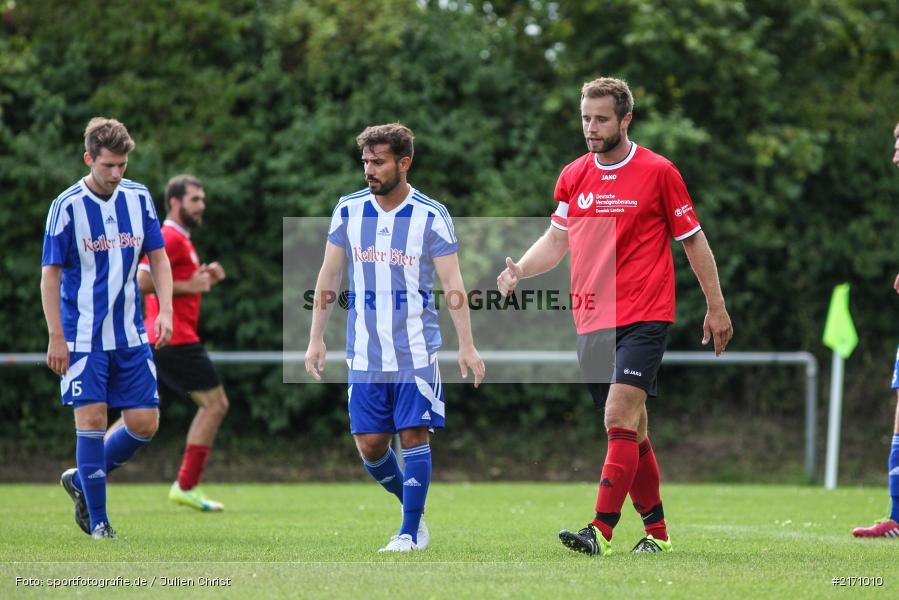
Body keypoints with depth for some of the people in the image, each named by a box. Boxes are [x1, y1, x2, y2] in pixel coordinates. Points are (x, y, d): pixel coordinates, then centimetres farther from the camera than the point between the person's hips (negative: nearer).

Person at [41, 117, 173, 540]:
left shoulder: (139, 198, 2)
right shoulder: (67, 206, -10)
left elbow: (158, 257, 10)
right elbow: (50, 274, -7)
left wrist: (165, 309, -4)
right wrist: (56, 337, -11)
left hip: (130, 336, 4)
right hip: (83, 337, -4)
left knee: (144, 423, 0)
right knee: (91, 418, -9)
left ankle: (81, 480, 22)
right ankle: (97, 520, 2)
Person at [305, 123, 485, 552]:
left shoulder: (431, 216, -5)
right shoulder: (348, 210, 4)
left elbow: (453, 284, -5)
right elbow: (328, 277, 10)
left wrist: (466, 346, -12)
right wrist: (316, 339, 7)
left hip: (416, 351, -3)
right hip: (364, 353, 3)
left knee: (414, 436, -6)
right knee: (369, 444, 2)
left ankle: (410, 533, 2)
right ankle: (413, 507, 26)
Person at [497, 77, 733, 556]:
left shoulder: (658, 172, -3)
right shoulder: (573, 176, 10)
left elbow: (693, 241, 4)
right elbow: (557, 239, 18)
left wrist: (716, 307, 5)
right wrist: (519, 271, -1)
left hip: (644, 318, -5)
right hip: (591, 319, 5)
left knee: (620, 418, -18)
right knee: (631, 429, 10)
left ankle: (601, 530, -25)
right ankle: (656, 531, 20)